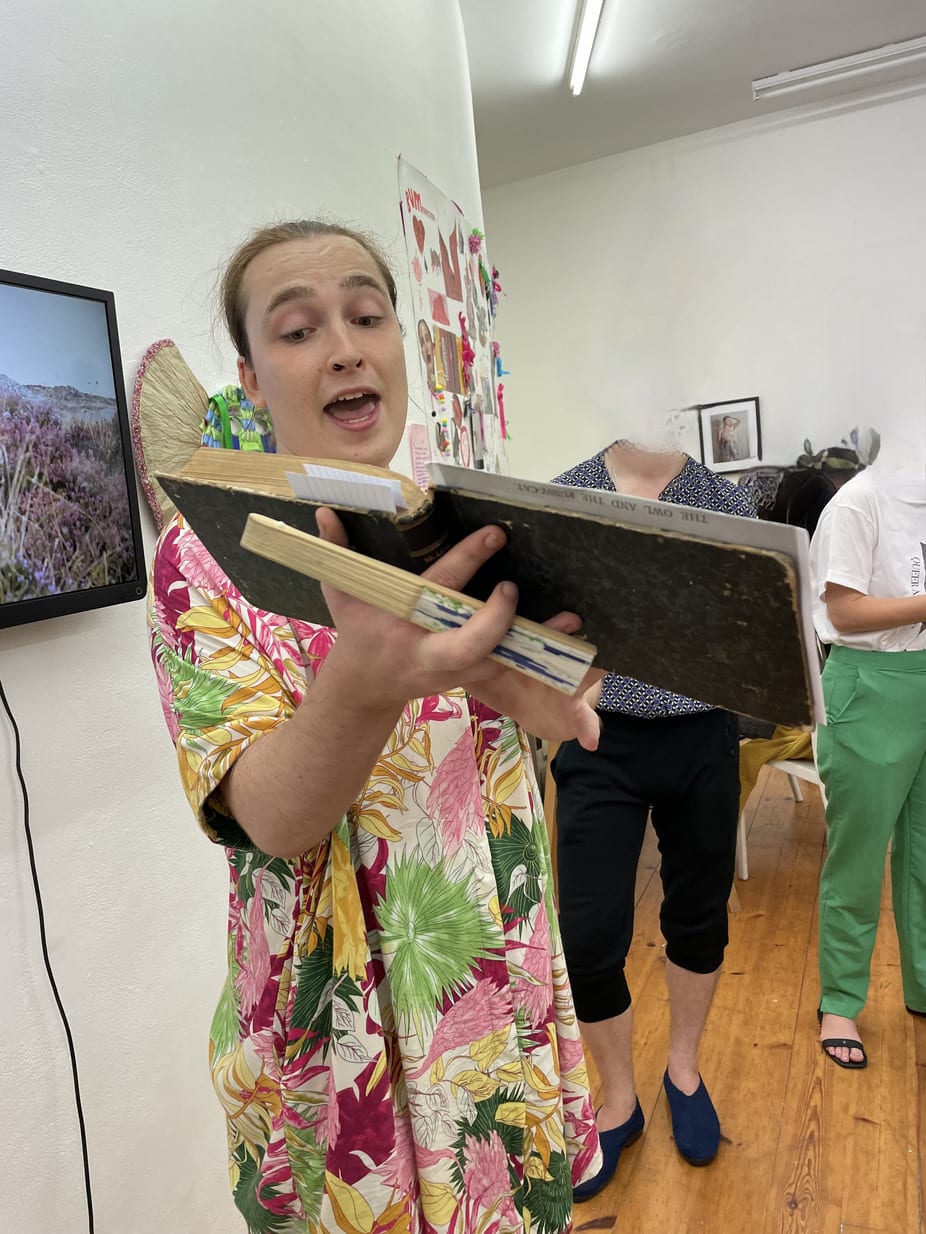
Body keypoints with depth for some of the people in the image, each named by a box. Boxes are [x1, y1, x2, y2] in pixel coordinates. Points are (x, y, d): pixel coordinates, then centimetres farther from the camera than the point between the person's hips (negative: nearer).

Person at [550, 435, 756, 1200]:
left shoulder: (728, 504, 2)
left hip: (703, 739, 2)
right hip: (601, 742, -1)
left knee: (699, 913, 16)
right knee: (588, 934, 1)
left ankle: (684, 1070, 44)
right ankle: (618, 1099, 31)